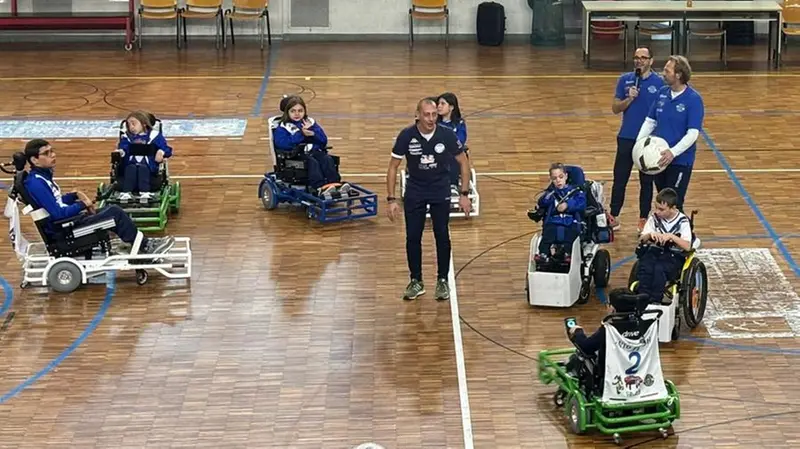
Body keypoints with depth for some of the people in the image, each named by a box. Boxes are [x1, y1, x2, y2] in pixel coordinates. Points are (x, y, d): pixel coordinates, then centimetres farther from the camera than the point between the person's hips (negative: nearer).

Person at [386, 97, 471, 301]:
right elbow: (393, 167, -7)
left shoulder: (447, 135, -16)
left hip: (441, 191, 0)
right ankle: (416, 281, 16)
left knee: (442, 236, 1)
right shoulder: (406, 136, -16)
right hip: (415, 191, 0)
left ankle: (442, 280, 17)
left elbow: (463, 162, -3)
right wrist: (391, 199, -10)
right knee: (412, 237, 1)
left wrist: (464, 194, -7)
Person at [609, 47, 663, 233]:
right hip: (626, 138, 1)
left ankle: (644, 220, 18)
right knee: (620, 179, 5)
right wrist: (629, 99, -16)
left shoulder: (659, 83, -3)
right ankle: (613, 217, 15)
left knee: (646, 181, 8)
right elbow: (615, 108, 3)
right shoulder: (625, 80, 2)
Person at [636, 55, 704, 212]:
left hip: (680, 160, -6)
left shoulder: (693, 99, -14)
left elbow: (693, 133, -19)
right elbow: (650, 121, 11)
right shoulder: (662, 93, 4)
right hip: (658, 158, 6)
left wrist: (673, 152, -30)